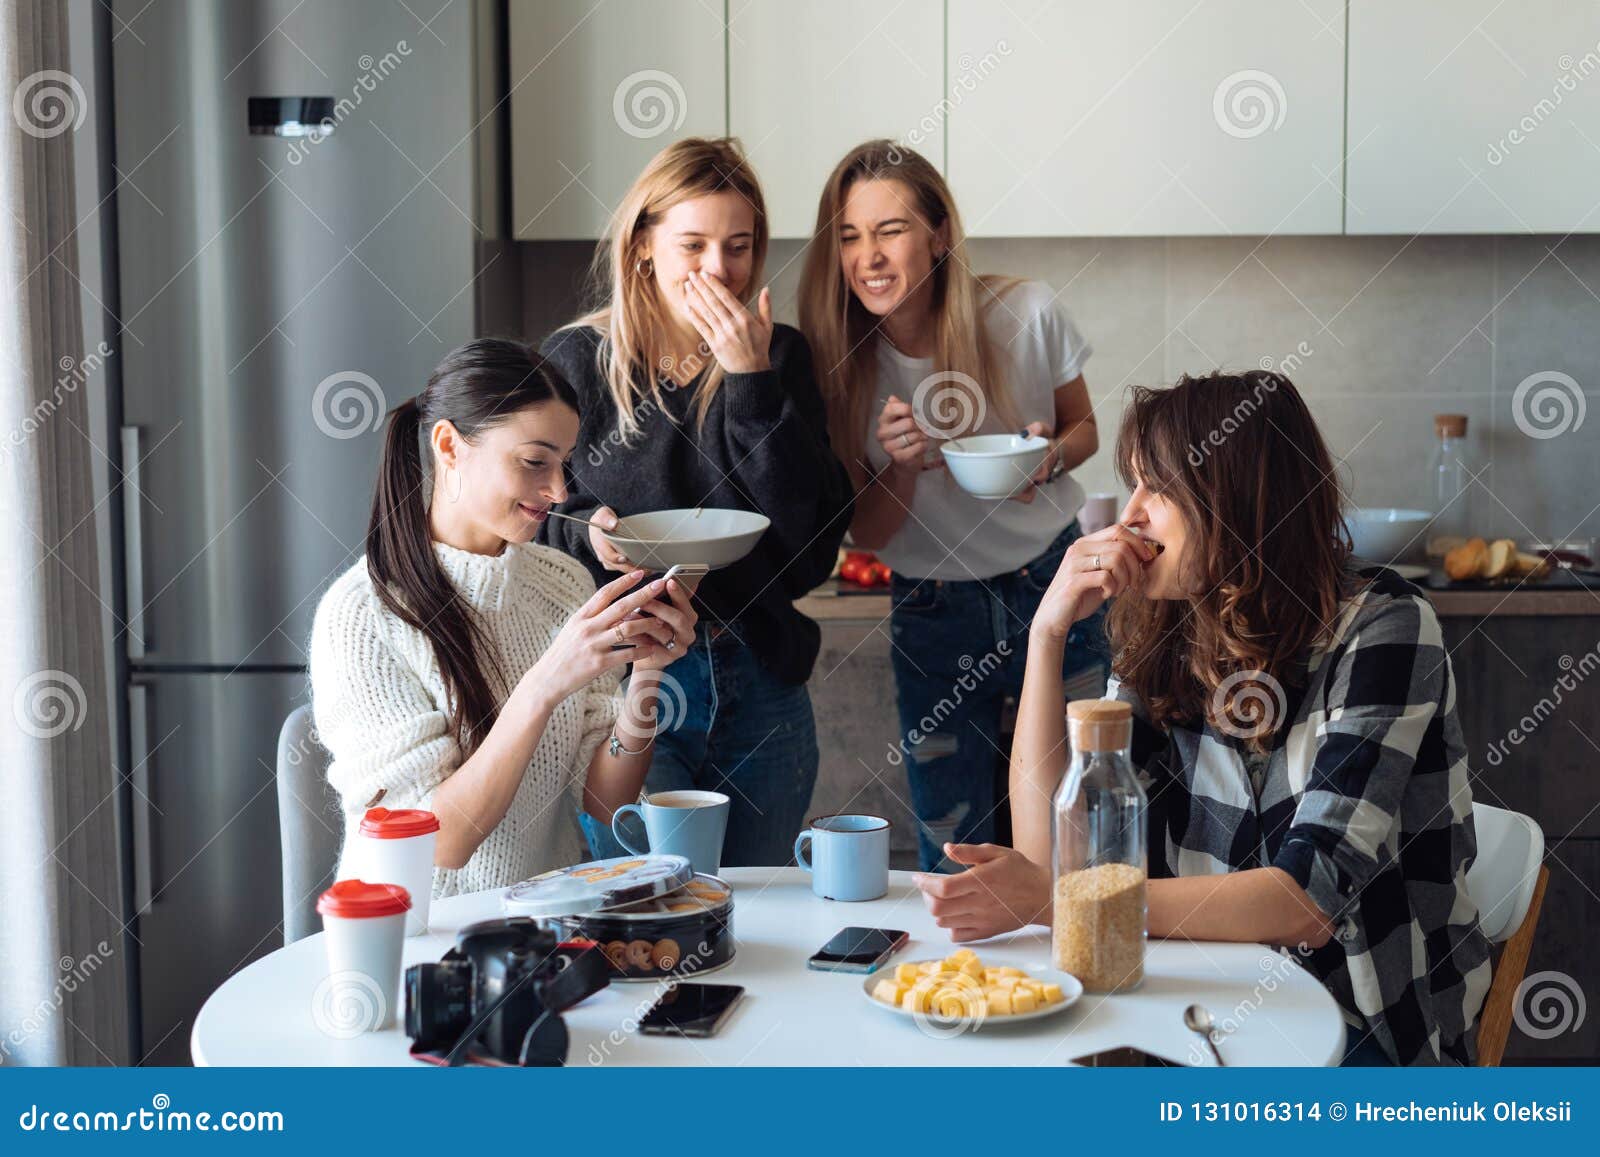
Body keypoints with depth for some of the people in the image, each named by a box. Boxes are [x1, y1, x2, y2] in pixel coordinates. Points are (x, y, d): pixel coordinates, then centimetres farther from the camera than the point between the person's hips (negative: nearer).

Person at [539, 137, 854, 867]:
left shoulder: (779, 356, 4)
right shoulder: (576, 362, -1)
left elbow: (815, 526, -8)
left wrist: (753, 378, -14)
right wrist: (588, 533, -17)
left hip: (759, 684, 2)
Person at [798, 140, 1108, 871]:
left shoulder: (1028, 315, -15)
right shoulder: (839, 360, -13)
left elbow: (1083, 429, 4)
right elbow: (866, 534, -6)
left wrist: (1050, 457, -19)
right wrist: (902, 465, -27)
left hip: (1052, 585, 0)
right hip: (931, 612, 0)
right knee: (951, 849, 7)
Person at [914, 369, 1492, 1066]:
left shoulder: (1380, 628, -13)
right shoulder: (1162, 644, 3)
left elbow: (1309, 904, -23)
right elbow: (1048, 846, -5)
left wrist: (1051, 899, -29)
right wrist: (1049, 629, -11)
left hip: (1373, 1038, -5)